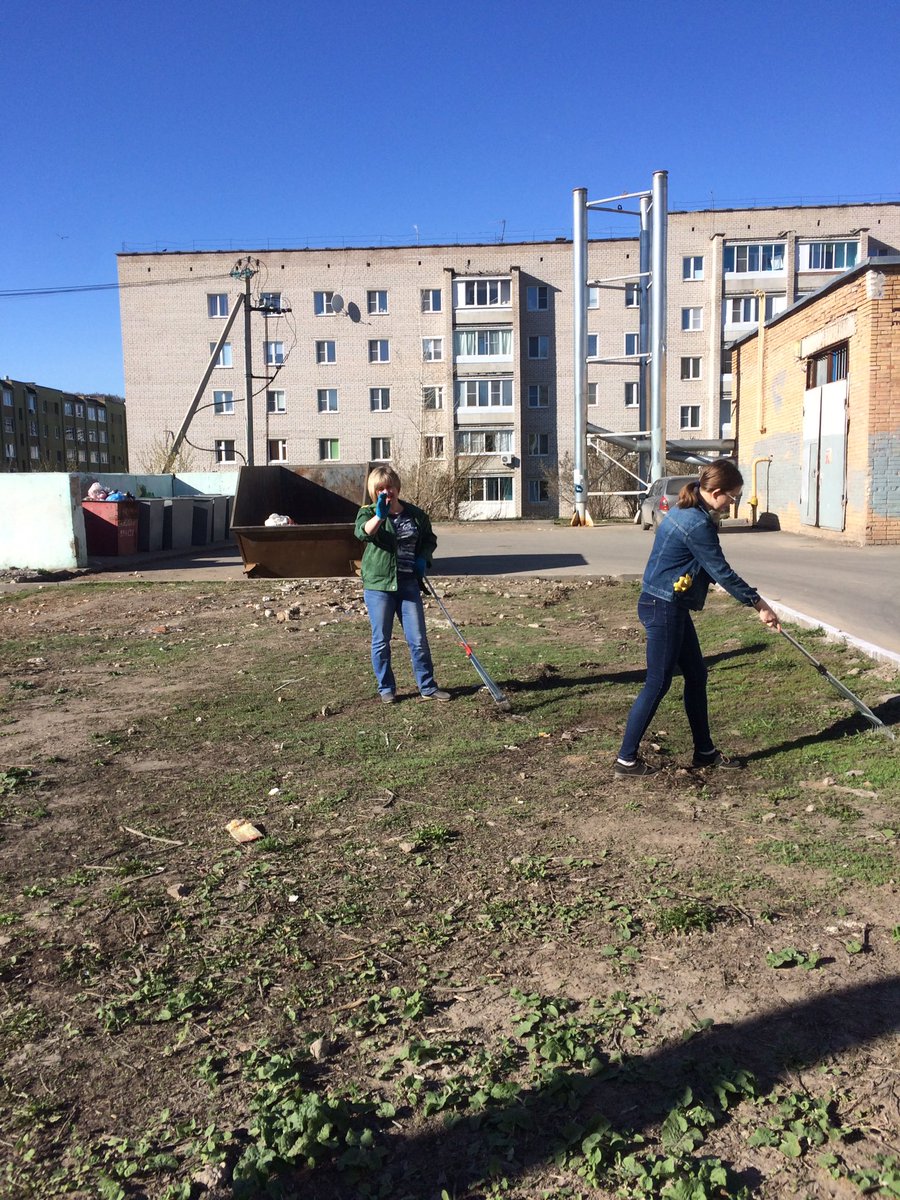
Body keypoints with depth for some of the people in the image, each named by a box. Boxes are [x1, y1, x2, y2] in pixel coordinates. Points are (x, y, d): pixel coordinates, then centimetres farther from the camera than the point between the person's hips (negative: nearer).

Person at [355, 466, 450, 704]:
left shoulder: (416, 514, 6)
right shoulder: (368, 512, -3)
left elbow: (430, 539, 20)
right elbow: (363, 532, -26)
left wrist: (423, 558, 0)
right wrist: (380, 515, -44)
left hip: (408, 583, 2)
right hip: (378, 585, -2)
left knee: (418, 639, 5)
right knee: (381, 641, 5)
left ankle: (427, 687, 16)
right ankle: (386, 689, 19)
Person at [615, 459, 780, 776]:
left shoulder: (686, 511, 10)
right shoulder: (698, 524, -21)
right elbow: (722, 572, -17)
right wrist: (758, 603, -7)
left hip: (670, 607, 10)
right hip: (663, 609, -10)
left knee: (696, 676, 16)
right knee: (658, 684, -3)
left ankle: (705, 751, 27)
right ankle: (626, 759, 6)